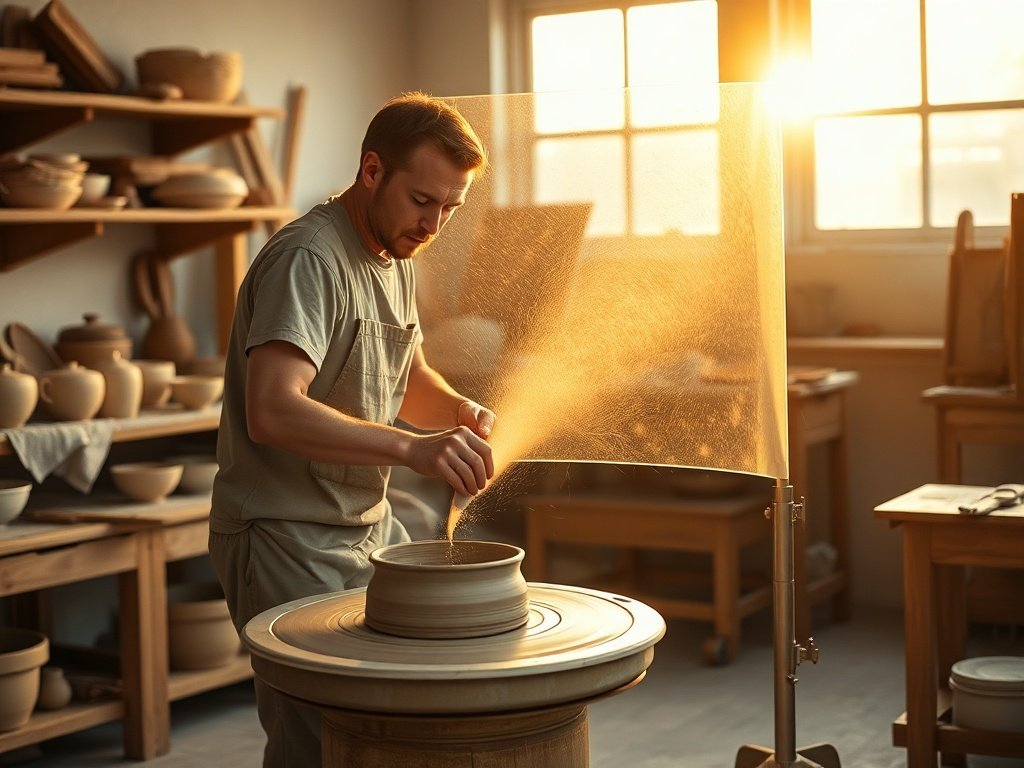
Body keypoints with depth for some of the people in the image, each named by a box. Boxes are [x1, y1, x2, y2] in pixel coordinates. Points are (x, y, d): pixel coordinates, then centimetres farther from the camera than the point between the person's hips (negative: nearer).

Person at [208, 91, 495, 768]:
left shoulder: (398, 256, 10)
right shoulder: (308, 260, -20)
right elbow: (272, 411, -33)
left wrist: (459, 411, -1)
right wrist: (413, 447, -40)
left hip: (373, 529, 9)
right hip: (290, 539, -9)